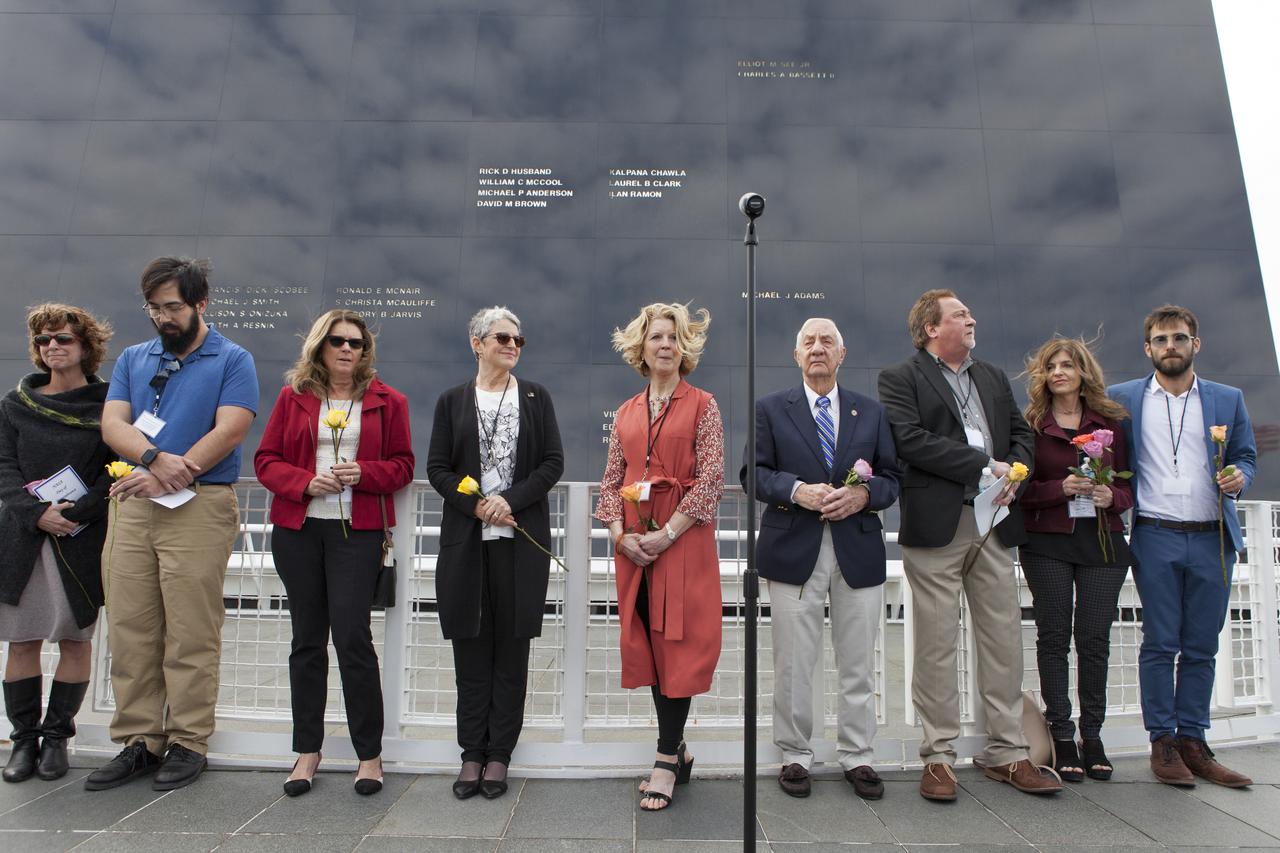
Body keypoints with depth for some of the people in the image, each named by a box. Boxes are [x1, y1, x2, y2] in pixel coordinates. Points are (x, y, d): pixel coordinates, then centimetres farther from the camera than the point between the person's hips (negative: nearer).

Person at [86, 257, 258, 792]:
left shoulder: (232, 361, 4)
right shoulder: (133, 359, 18)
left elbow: (230, 430, -9)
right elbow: (112, 423, 5)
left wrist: (168, 479, -15)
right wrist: (155, 459, -15)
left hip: (198, 508, -5)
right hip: (132, 507, 5)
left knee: (191, 636, -2)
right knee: (129, 631, 7)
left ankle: (188, 743, 9)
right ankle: (138, 742, 17)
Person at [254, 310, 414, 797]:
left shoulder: (386, 401, 6)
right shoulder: (293, 397, 9)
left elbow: (402, 465, 5)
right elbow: (266, 460, 8)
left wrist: (364, 473, -14)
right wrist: (305, 482, -10)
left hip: (358, 531, -2)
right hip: (297, 529, 3)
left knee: (352, 637, -7)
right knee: (307, 638, 9)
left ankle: (370, 755, 6)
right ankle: (307, 751, 21)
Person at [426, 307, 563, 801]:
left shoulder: (535, 398, 8)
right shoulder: (452, 401, 9)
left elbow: (553, 463, 2)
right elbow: (437, 467, 4)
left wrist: (511, 499, -13)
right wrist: (475, 505, -12)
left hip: (521, 538, 0)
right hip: (465, 538, 1)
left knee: (511, 646, 4)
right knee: (471, 646, 5)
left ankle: (499, 754, 14)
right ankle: (472, 753, 16)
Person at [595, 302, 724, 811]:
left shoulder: (702, 405, 0)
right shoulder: (626, 413, 13)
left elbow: (711, 481, -9)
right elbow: (610, 482, 11)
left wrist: (665, 534, -14)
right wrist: (620, 534, -5)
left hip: (683, 539, -4)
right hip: (633, 544, 5)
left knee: (677, 644, -2)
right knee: (647, 643, 9)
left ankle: (666, 763, 8)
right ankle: (677, 750, 25)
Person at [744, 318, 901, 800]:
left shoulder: (871, 412, 12)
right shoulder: (771, 409, 6)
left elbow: (892, 476, 9)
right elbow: (754, 473, 0)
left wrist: (864, 494, -11)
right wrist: (797, 490, -16)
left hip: (859, 549, 2)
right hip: (794, 550, -2)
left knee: (858, 664, 9)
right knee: (793, 663, 5)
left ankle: (857, 757, 25)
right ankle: (795, 756, 20)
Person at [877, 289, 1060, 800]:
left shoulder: (993, 378, 21)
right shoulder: (900, 379, 1)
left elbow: (1021, 433, 19)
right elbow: (911, 440, -12)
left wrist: (1015, 471, -3)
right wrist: (985, 465, -13)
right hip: (937, 524, -6)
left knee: (1004, 639, 8)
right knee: (936, 644, 0)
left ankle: (1005, 752, 21)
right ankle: (938, 757, 11)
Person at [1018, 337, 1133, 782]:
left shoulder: (1111, 423, 9)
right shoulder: (1031, 425, 2)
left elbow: (1129, 482, 12)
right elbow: (1020, 489, -2)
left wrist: (1112, 496, -9)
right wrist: (1060, 488, -17)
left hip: (1102, 540, 2)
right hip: (1047, 541, -2)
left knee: (1095, 638, 4)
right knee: (1053, 636, 2)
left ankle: (1092, 734, 16)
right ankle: (1061, 734, 11)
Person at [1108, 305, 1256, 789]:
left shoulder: (1228, 400, 11)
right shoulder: (1122, 399, 6)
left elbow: (1246, 455, 16)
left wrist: (1239, 476, -5)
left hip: (1213, 539, 2)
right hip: (1156, 537, -2)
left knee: (1201, 648, 8)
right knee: (1160, 644, 2)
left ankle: (1193, 741, 17)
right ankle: (1162, 742, 11)